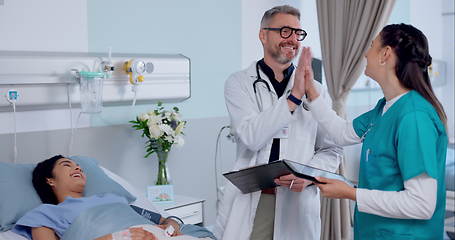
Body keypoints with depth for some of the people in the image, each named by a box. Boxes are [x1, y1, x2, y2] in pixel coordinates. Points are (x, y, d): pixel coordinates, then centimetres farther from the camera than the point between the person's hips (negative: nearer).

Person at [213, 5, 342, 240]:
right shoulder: (239, 83, 0)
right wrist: (294, 96, -17)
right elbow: (251, 137, -14)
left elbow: (330, 149, 7)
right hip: (249, 201, -2)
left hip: (297, 202, 2)